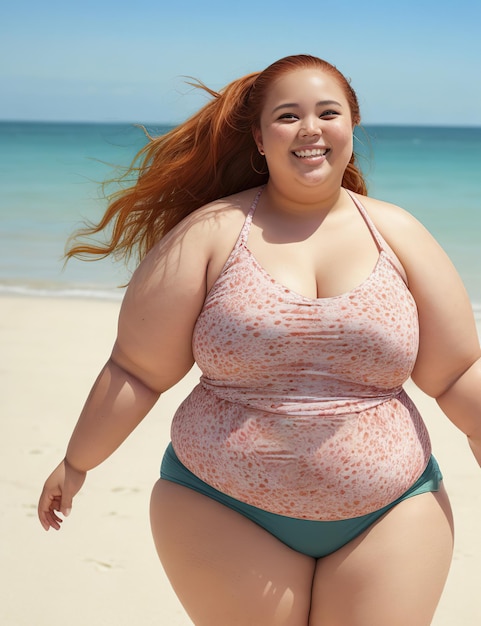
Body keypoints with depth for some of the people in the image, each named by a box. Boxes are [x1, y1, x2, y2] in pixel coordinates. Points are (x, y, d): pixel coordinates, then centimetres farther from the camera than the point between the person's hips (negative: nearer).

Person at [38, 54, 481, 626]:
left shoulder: (397, 234, 3)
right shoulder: (212, 232, -4)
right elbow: (137, 370, 0)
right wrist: (77, 464, 4)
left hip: (387, 517, 2)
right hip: (225, 515, -1)